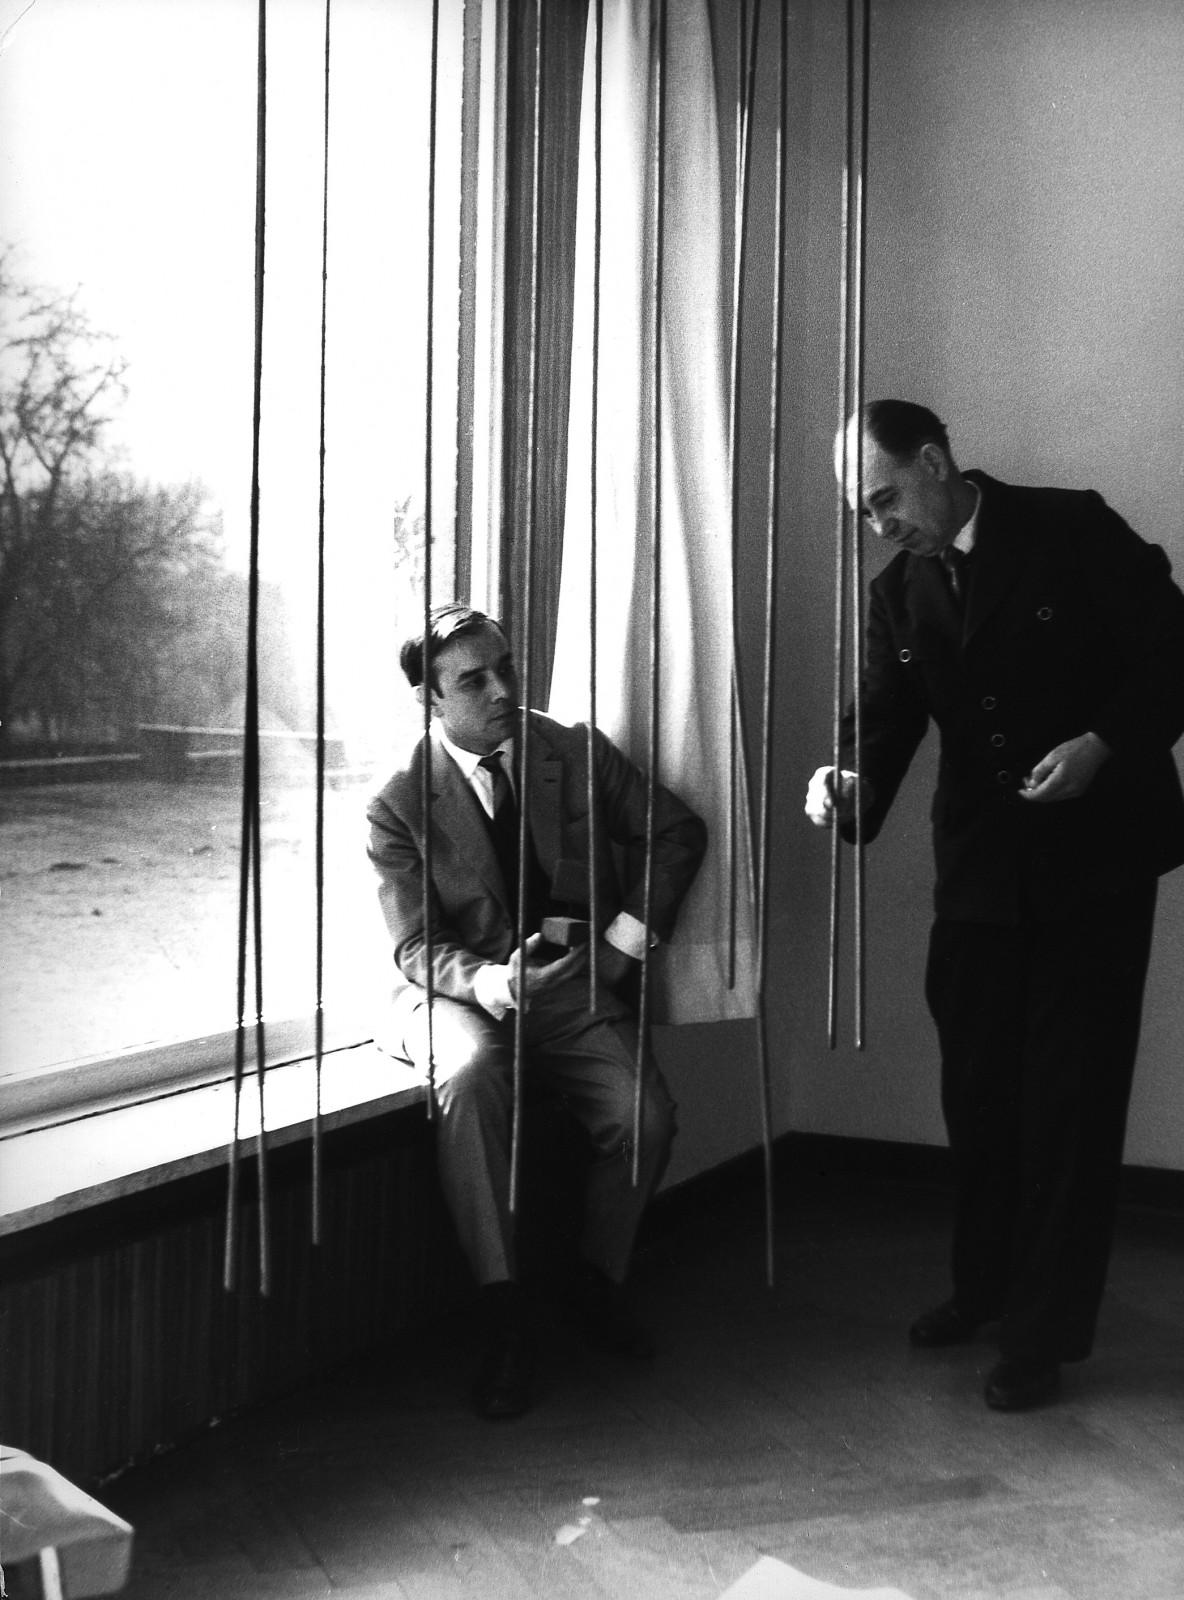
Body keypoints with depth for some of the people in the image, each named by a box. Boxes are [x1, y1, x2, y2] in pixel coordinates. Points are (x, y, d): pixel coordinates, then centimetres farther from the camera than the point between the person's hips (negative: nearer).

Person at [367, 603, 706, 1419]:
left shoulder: (578, 754, 2)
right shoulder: (402, 806, -5)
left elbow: (678, 831, 12)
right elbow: (418, 948, -9)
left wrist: (632, 930, 0)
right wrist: (486, 981, -31)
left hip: (573, 983, 2)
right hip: (460, 992, -2)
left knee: (645, 1114, -24)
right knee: (471, 1076, -37)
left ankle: (599, 1278, 7)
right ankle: (505, 1315, -27)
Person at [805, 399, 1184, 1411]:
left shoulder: (1073, 531, -8)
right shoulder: (899, 592, 7)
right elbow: (888, 722, 1)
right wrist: (850, 787, -20)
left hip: (1094, 862, -5)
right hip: (981, 872, 5)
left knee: (1070, 1102, 0)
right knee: (978, 1094, 13)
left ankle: (1046, 1336, 10)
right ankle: (982, 1289, 32)